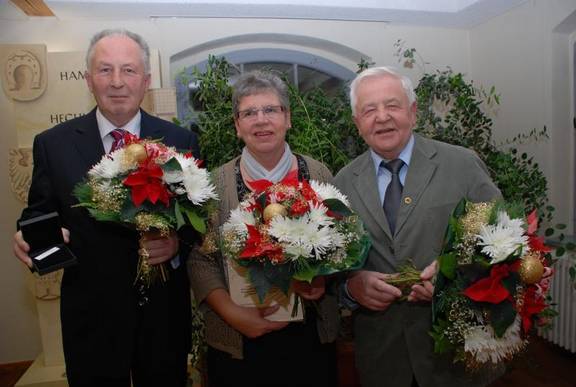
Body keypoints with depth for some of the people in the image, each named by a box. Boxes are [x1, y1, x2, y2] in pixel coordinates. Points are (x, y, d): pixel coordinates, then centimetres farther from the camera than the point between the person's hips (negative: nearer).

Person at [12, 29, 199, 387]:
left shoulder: (181, 141, -5)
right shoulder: (52, 143, -3)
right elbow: (38, 214, 5)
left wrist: (179, 242, -21)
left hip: (164, 312, 1)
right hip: (90, 314, 0)